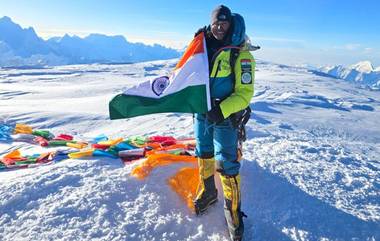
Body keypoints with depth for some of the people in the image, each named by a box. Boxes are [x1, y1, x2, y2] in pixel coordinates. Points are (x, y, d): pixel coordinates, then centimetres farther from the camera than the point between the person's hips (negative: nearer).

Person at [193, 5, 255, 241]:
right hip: (202, 114, 6)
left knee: (226, 165, -1)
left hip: (225, 118, -6)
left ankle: (233, 210, 19)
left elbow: (245, 93, -16)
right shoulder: (206, 48, 6)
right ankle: (207, 193, 42)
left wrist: (222, 110, -28)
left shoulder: (241, 55, -12)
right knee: (204, 156, 19)